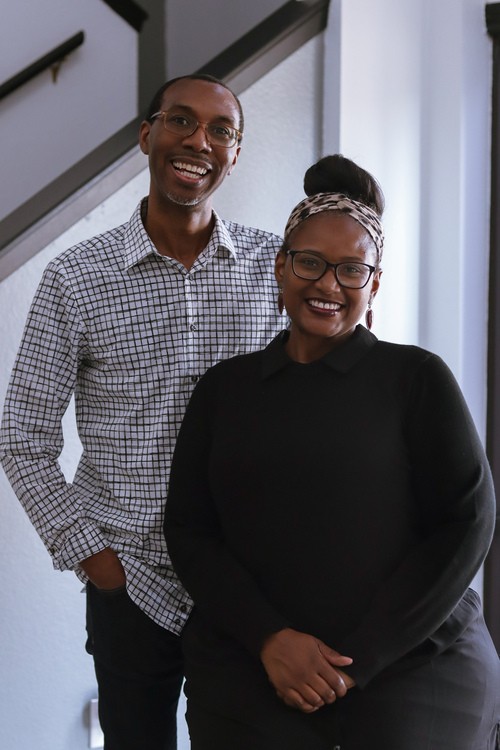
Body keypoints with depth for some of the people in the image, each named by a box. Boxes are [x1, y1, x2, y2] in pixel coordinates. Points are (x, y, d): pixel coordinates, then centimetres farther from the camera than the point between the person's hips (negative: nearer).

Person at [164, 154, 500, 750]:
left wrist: (358, 659, -9)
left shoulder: (417, 378, 1)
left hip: (417, 666, -1)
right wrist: (270, 639, -10)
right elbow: (188, 530, 6)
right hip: (249, 672, 2)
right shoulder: (224, 388, 9)